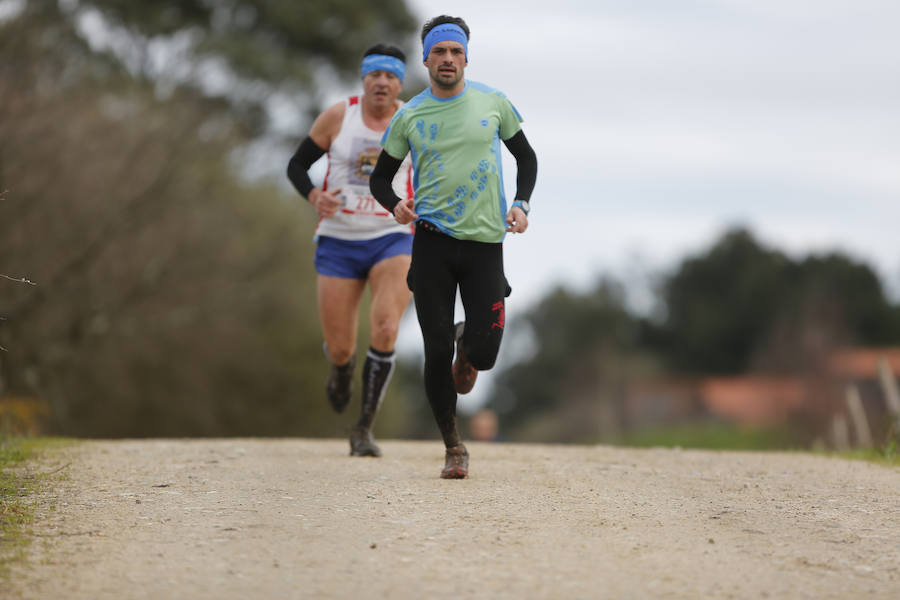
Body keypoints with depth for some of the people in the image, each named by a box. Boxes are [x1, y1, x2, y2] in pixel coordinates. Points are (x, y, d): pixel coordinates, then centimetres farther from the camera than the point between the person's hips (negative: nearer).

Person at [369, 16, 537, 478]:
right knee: (436, 350, -5)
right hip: (433, 239, 0)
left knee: (485, 351, -6)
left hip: (485, 240, 0)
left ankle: (468, 342, 33)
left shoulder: (493, 103, 5)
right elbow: (380, 176, 12)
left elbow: (525, 156, 17)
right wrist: (394, 204, -10)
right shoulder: (409, 115, 3)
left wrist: (521, 204, 2)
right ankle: (453, 447, 9)